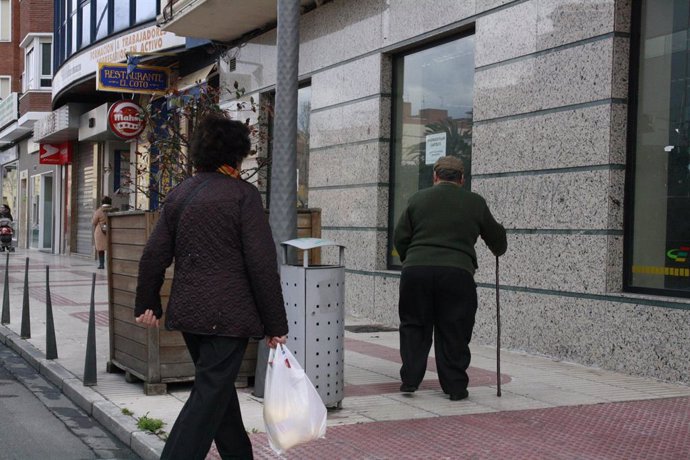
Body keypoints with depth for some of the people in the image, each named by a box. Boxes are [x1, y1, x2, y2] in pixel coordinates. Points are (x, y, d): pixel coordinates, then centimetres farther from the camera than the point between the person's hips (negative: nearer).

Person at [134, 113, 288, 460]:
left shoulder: (179, 194, 8)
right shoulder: (243, 194, -9)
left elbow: (153, 256, 9)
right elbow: (262, 264, -12)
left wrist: (147, 304, 22)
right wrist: (275, 324, -6)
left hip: (188, 312, 7)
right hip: (228, 315, -7)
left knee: (219, 390, 21)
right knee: (209, 398, -3)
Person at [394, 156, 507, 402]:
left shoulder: (418, 199, 11)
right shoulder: (475, 203, 10)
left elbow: (400, 237, 11)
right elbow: (496, 237, 20)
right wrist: (498, 250, 42)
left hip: (416, 269, 1)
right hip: (457, 272, -1)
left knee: (414, 326, 15)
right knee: (454, 332, 9)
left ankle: (410, 380, 12)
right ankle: (455, 386, 13)